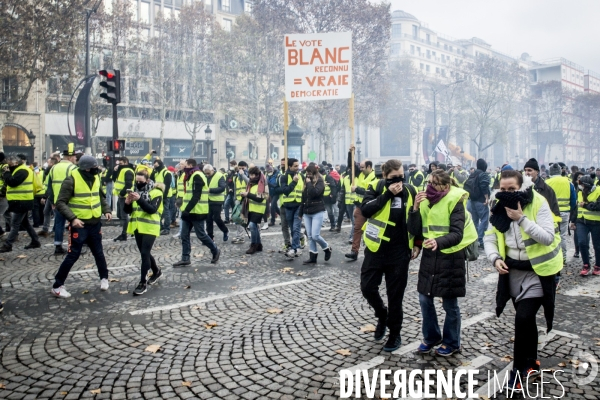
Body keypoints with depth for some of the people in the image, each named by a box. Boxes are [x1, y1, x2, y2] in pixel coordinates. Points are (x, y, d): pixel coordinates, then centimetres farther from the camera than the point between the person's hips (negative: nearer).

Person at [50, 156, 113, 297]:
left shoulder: (96, 178, 5)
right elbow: (60, 203, -16)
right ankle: (57, 286, 11)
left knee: (98, 253, 16)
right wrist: (72, 218, -27)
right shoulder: (71, 180, -16)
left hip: (95, 224, 6)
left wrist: (106, 210, 6)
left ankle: (104, 278, 35)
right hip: (79, 225, -6)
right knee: (73, 255, -2)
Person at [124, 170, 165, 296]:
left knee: (145, 254, -10)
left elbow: (152, 209, -22)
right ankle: (157, 272, 38)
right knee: (145, 253, 16)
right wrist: (127, 202, -12)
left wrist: (139, 199, -31)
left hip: (149, 228, -7)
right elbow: (128, 211, 9)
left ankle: (143, 283, -4)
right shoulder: (136, 191, 11)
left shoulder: (156, 192, -9)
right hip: (137, 228, 7)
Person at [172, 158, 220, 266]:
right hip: (189, 211, 10)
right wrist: (185, 209, 15)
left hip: (196, 212, -10)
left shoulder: (197, 176, -15)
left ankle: (215, 251, 18)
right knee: (184, 235, 6)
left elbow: (196, 196, -23)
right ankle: (185, 259, 11)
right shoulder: (191, 176, 18)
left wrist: (186, 210, -24)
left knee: (201, 235, 0)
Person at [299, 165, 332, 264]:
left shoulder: (320, 182, -6)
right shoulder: (306, 183, 13)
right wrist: (300, 213, 16)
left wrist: (309, 183, -14)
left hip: (317, 212, -6)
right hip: (307, 213, 7)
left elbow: (314, 193, -26)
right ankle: (313, 257, 11)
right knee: (310, 236, 5)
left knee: (315, 235, -12)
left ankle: (327, 248, 13)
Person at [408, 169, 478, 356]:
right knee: (425, 299, 10)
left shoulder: (455, 201, -13)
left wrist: (438, 242, -40)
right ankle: (431, 336, 30)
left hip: (451, 257, -5)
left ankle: (451, 343, 25)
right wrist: (415, 208, -17)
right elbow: (414, 230, -3)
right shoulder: (425, 200, 2)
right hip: (429, 255, 5)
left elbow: (457, 234, -22)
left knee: (450, 303, 6)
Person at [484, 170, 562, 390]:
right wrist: (495, 258, -13)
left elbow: (548, 238, -23)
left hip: (537, 271, -5)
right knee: (526, 318, 16)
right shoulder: (499, 208, -1)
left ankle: (519, 369, 4)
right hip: (513, 271, 5)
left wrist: (521, 219, -28)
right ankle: (531, 361, 36)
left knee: (523, 318, -13)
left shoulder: (538, 203, -16)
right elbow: (490, 238, 4)